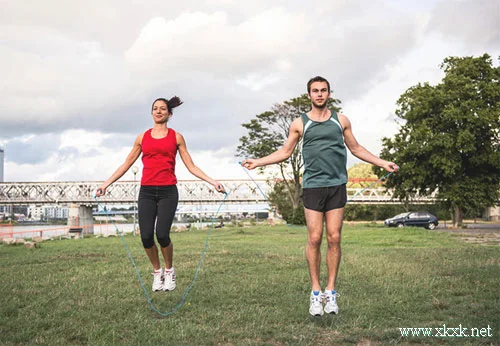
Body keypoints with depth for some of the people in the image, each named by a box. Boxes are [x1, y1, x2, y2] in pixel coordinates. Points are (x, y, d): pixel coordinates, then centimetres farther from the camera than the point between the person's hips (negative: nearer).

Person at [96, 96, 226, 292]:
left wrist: (213, 182, -2)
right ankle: (157, 271, 18)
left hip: (168, 192, -2)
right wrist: (106, 184, 11)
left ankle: (169, 271, 12)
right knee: (146, 237, -8)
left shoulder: (176, 137, 9)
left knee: (162, 235, -16)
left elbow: (191, 166, 8)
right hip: (147, 192, 2)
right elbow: (127, 164, 16)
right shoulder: (142, 137, 13)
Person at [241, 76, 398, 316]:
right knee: (314, 238, -4)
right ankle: (315, 292, 7)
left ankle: (331, 292, 8)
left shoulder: (341, 121, 13)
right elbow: (285, 152, 15)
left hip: (337, 186, 1)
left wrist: (382, 163, 19)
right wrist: (258, 162, 6)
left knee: (334, 238, -1)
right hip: (313, 186, -1)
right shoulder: (299, 124, 9)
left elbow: (356, 148, 22)